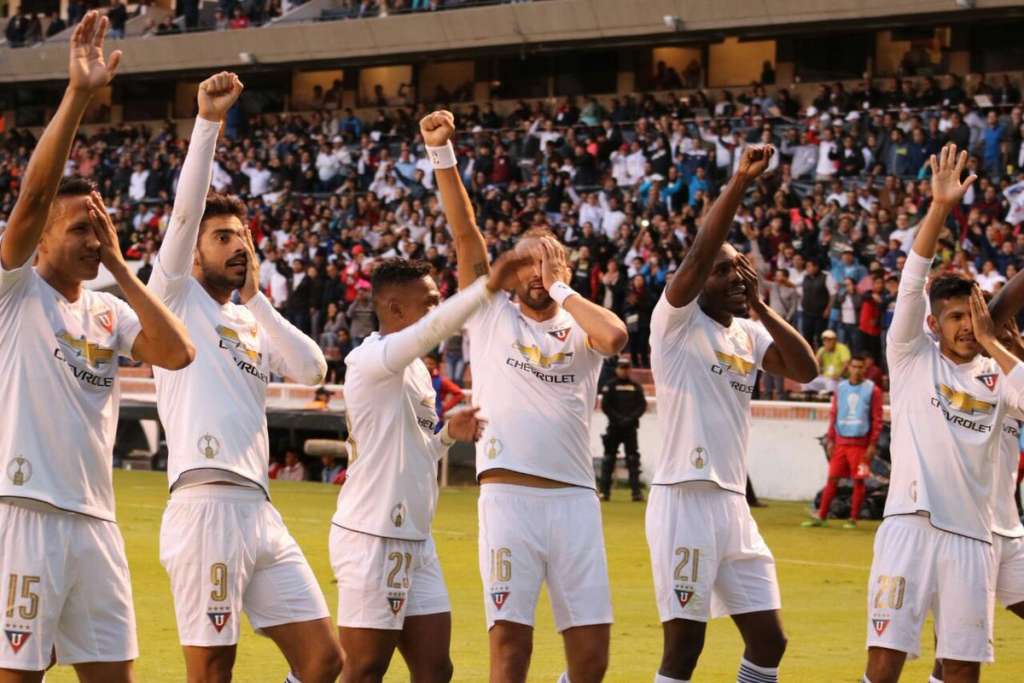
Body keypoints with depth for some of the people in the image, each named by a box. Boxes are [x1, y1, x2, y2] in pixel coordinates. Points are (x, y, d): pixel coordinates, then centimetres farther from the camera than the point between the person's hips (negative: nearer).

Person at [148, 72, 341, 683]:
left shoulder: (252, 322, 23)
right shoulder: (177, 300, 7)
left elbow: (312, 370, 7)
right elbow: (185, 210, -7)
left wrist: (256, 297, 6)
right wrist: (208, 123, -13)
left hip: (262, 511, 7)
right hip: (206, 506, -7)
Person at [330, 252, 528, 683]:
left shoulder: (415, 369, 16)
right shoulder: (371, 359, -13)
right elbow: (432, 329, -33)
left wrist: (448, 435, 7)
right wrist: (487, 288, -41)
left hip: (415, 540, 9)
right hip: (373, 538, -9)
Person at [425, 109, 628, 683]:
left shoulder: (579, 330, 13)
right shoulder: (491, 316, 13)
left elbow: (616, 336, -11)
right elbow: (465, 230, 3)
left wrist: (561, 290, 1)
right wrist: (442, 152, -5)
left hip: (576, 499, 2)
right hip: (509, 494, -2)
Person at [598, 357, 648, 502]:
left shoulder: (636, 386, 11)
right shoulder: (610, 385, 3)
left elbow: (642, 405, 6)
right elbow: (605, 406, -3)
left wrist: (631, 418, -10)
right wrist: (619, 419, -13)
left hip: (630, 427, 2)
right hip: (614, 426, -2)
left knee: (633, 459, -2)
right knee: (609, 457, 0)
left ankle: (636, 491, -5)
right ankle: (605, 491, 4)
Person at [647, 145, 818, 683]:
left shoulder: (748, 334, 15)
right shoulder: (679, 321, -4)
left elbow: (805, 370, 5)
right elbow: (698, 254, -19)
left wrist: (761, 307, 1)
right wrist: (739, 184, -25)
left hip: (734, 503, 7)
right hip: (684, 498, -7)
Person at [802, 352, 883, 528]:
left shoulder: (872, 390, -1)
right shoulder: (841, 388, 10)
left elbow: (877, 419, -3)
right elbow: (833, 415, 13)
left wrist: (873, 444, -9)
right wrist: (830, 440, 7)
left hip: (860, 443, -3)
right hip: (840, 441, 3)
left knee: (858, 481, -1)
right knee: (832, 479, 3)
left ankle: (853, 519, 6)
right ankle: (821, 517, 6)